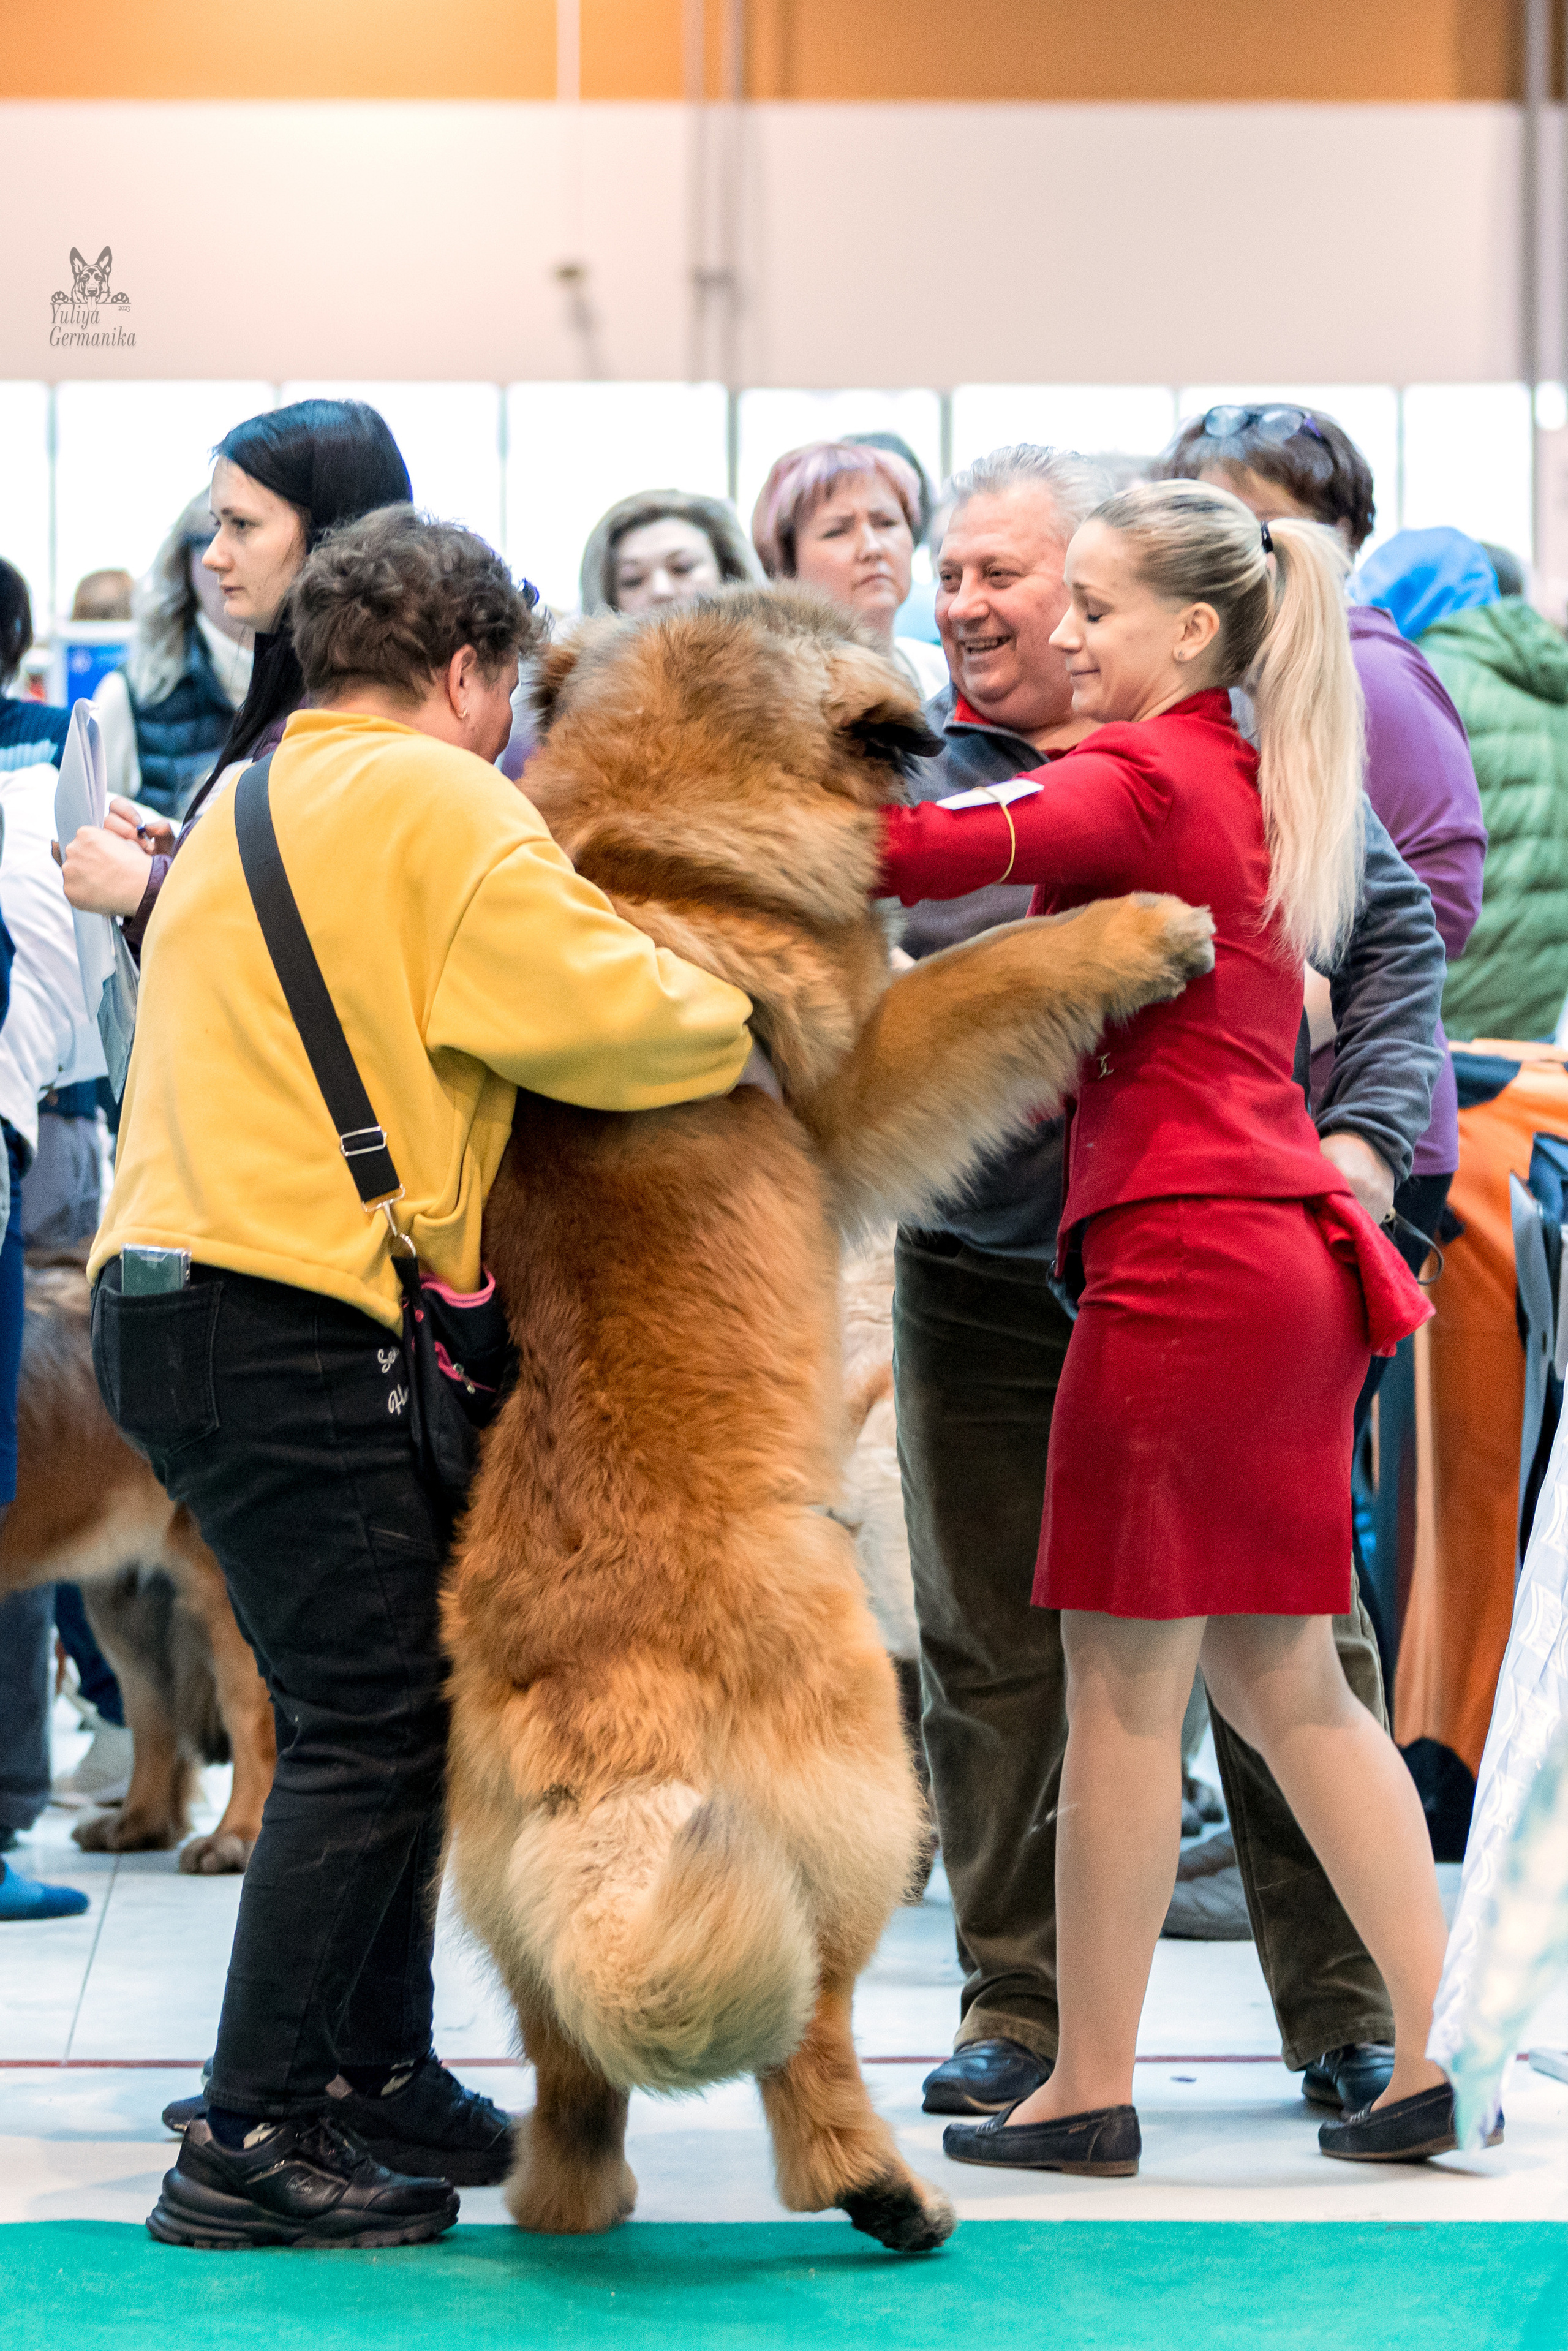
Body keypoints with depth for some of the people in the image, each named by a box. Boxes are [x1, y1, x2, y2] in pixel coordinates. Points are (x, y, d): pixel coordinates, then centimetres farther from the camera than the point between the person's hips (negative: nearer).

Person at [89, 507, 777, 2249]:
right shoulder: (433, 802, -7)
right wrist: (741, 1026, 5)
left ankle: (376, 2073, 24)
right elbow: (609, 1014, -12)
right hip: (292, 1326, -10)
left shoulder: (247, 801, 23)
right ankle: (250, 2146, -7)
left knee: (376, 1707, 17)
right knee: (370, 1726, -6)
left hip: (169, 1297, 10)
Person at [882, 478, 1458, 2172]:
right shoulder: (1254, 792, 18)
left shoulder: (1143, 780, -10)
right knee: (1275, 1674, 13)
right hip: (1287, 1257, 9)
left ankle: (1088, 2092, 6)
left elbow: (925, 852, -22)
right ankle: (1437, 2055, 12)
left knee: (1124, 1681, -1)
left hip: (1184, 1257, -9)